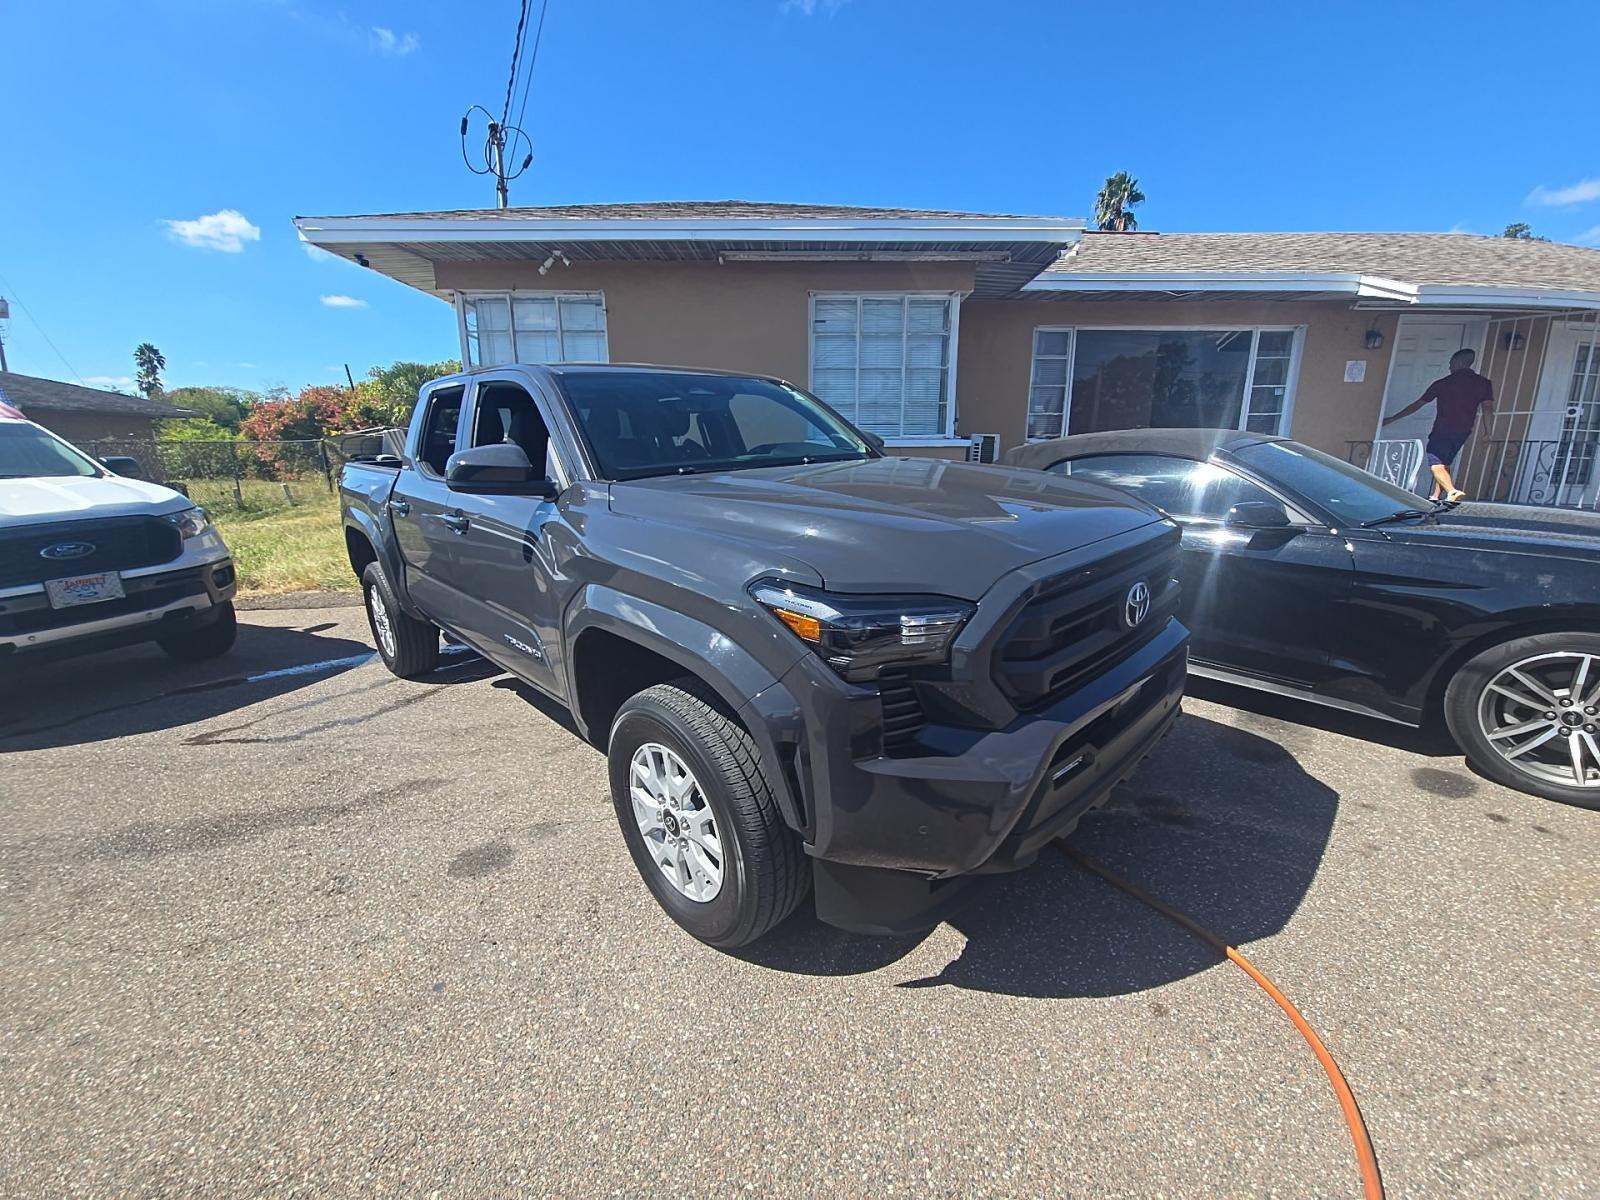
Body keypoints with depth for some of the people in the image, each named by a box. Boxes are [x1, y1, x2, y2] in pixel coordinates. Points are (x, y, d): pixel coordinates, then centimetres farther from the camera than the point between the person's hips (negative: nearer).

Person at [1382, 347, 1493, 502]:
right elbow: (1488, 408, 1)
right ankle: (1435, 496, 17)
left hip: (1442, 429, -4)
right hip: (1463, 431, 5)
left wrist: (1392, 418, 14)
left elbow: (1417, 404, 6)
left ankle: (1452, 491, -33)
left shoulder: (1442, 383, 2)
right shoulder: (1483, 383, 8)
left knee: (1436, 464, -10)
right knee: (1444, 463, 19)